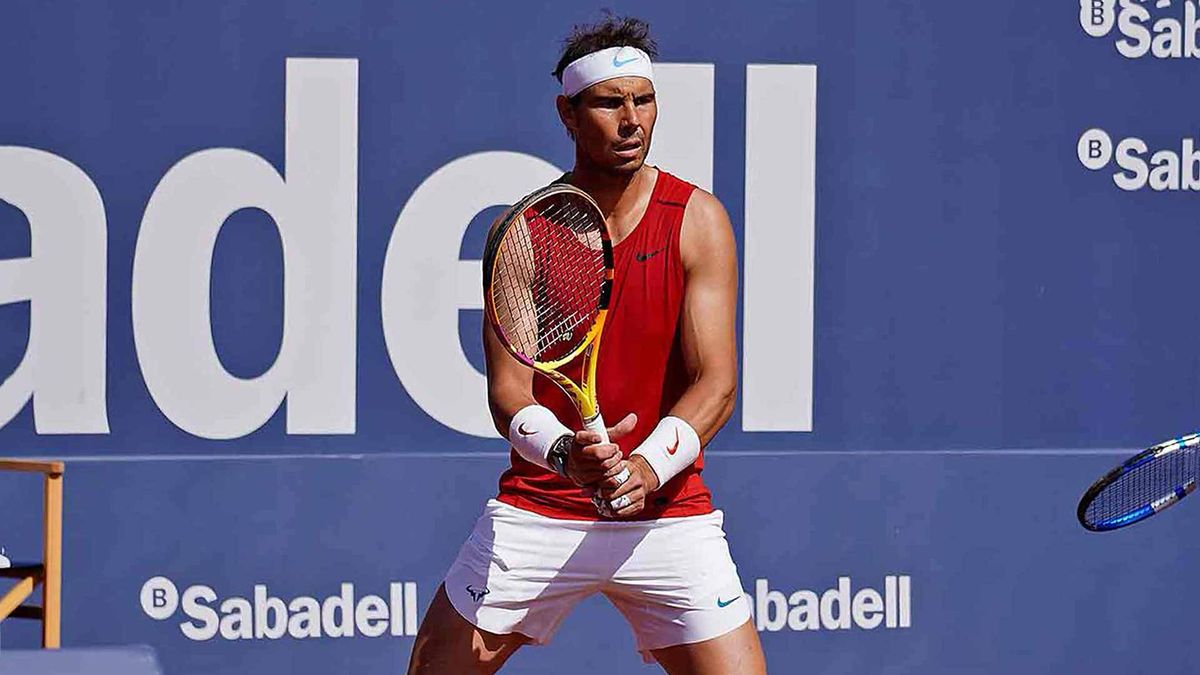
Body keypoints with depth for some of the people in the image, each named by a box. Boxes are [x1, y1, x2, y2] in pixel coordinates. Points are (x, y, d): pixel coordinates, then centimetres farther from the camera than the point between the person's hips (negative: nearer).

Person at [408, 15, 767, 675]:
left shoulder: (697, 220, -6)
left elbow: (716, 384, -12)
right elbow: (507, 391, -9)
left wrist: (648, 467, -30)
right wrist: (564, 452, -30)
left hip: (665, 509, -1)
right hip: (536, 511, 1)